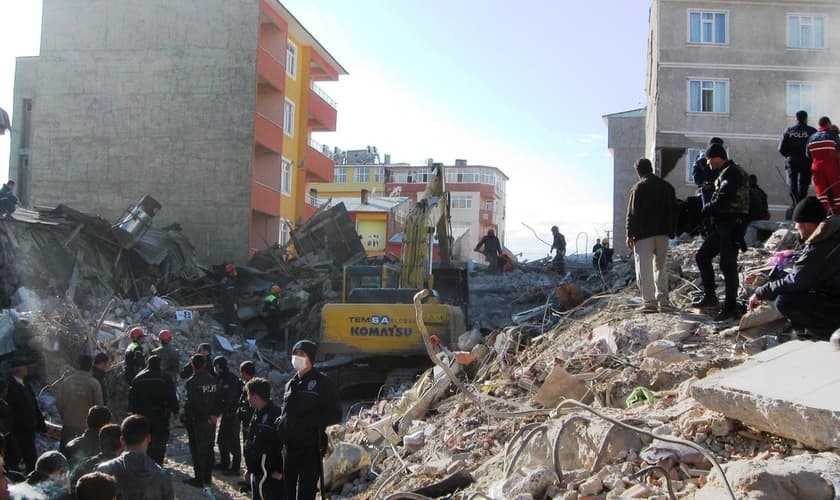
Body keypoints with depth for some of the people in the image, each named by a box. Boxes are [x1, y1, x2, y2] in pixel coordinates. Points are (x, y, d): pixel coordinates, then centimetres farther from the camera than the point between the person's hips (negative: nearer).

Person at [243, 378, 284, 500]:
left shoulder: (275, 415, -20)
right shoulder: (256, 413, 11)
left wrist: (279, 470, -19)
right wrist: (249, 469, 22)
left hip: (271, 475, -10)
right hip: (256, 473, 10)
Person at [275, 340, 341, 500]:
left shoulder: (322, 383, -5)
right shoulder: (291, 384, 14)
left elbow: (335, 415, -8)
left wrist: (307, 423, -18)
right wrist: (281, 423, 5)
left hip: (311, 447, -6)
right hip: (289, 446, 7)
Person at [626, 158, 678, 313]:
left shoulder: (638, 188, -6)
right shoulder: (667, 186, 11)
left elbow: (632, 213, -8)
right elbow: (674, 211, 13)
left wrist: (630, 234, -3)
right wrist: (671, 232, 17)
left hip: (643, 234, -5)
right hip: (663, 233, 5)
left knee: (644, 268, -2)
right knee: (660, 267, 12)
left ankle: (649, 301, -9)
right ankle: (663, 301, 5)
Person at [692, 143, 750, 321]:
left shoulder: (732, 173, -14)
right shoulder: (725, 173, 19)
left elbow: (722, 200, -21)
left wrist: (706, 210, -5)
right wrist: (710, 210, 0)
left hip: (732, 224, -10)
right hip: (722, 223, 10)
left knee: (727, 265, -8)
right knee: (702, 256, 12)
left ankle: (731, 307, -3)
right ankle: (710, 296, 19)